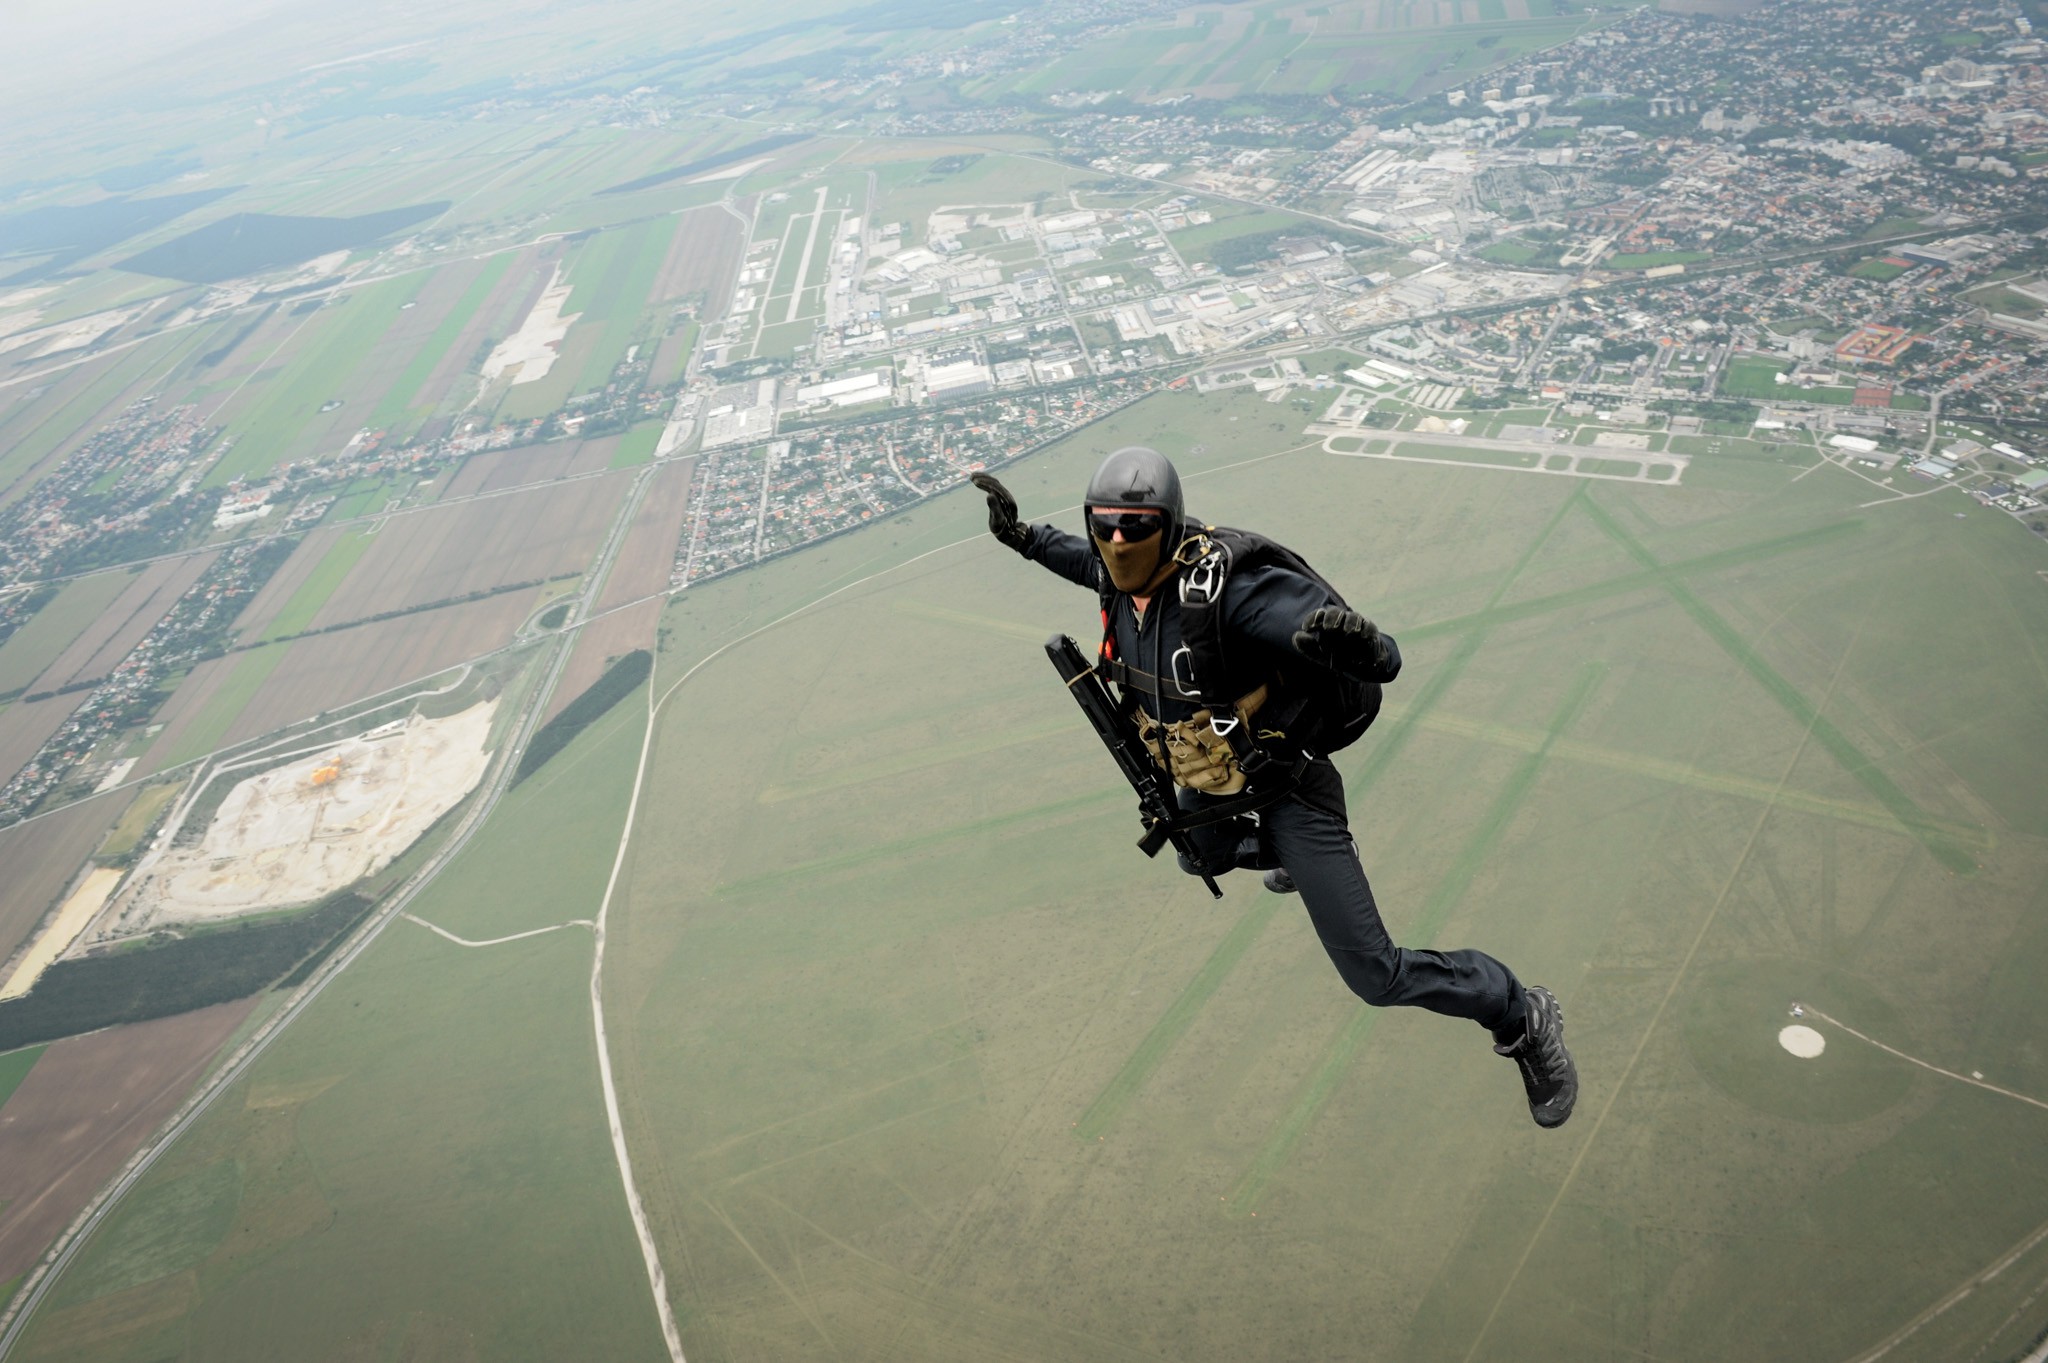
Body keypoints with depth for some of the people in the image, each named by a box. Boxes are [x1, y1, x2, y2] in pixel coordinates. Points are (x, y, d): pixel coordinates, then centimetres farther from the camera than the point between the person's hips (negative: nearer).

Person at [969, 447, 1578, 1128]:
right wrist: (1021, 534, 10)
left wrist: (1355, 644, -63)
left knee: (1376, 974, -5)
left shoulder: (1231, 586, -36)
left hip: (1287, 784, -8)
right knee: (1203, 857, 40)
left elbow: (1384, 661, -40)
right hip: (1206, 781, 8)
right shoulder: (1124, 575, -13)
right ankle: (1288, 859, 70)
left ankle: (1521, 1017, 20)